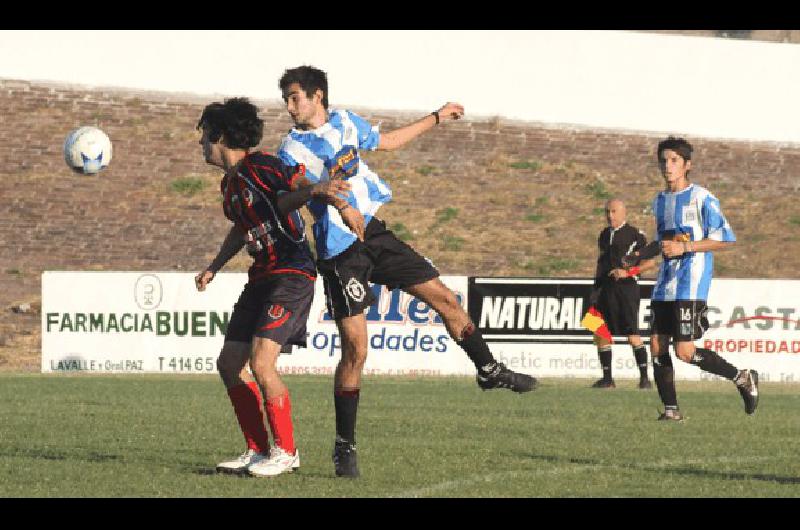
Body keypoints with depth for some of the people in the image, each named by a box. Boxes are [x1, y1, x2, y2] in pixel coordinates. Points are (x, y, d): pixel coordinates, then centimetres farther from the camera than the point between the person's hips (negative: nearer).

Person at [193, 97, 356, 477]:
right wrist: (214, 267, 29)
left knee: (261, 362, -19)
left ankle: (286, 452, -6)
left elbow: (300, 183, -19)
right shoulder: (230, 183, 15)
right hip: (262, 277, 10)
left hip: (291, 274, -10)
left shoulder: (260, 167, -12)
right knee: (229, 364, 7)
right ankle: (258, 451, 14)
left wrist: (316, 190, -42)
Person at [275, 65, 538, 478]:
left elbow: (387, 141, 26)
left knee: (444, 298, 8)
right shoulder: (292, 150, -9)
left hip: (374, 233, 5)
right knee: (355, 348, -10)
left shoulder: (345, 122, 8)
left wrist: (436, 118, 32)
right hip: (339, 251, -5)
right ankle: (344, 447, 1)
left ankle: (489, 370, 32)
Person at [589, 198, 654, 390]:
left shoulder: (635, 234, -2)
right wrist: (596, 288, 18)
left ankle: (644, 377, -4)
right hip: (605, 288, 6)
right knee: (600, 335, 3)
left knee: (633, 336, -10)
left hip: (626, 288, -6)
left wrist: (628, 272, -14)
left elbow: (650, 260, -4)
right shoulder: (604, 235, 17)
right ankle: (607, 378, 11)